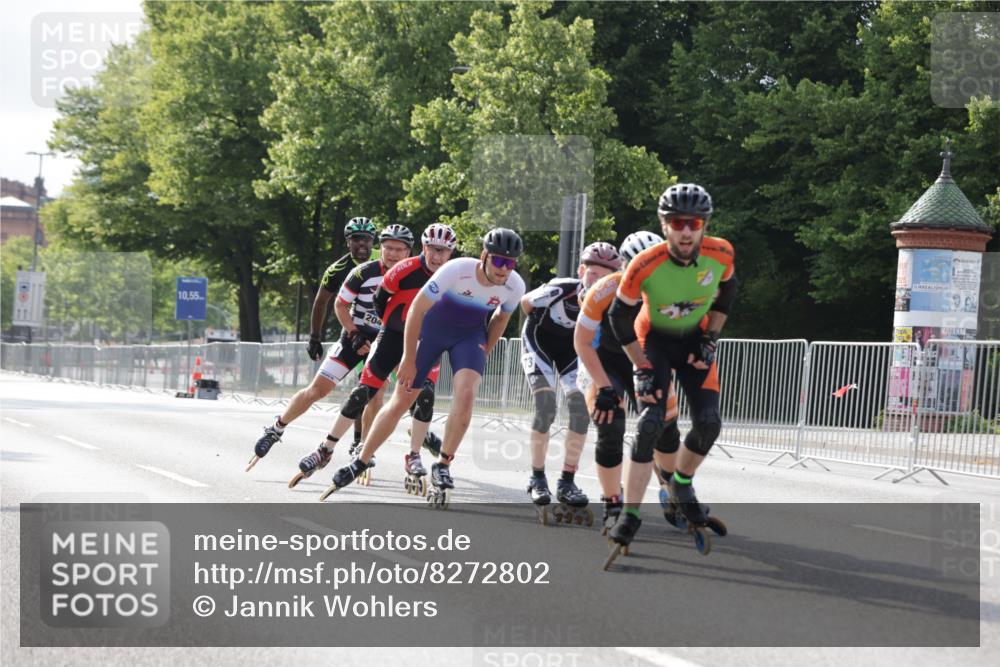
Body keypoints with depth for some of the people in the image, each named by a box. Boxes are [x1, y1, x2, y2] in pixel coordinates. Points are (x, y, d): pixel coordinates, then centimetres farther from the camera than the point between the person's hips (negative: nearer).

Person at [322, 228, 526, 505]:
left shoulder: (514, 286, -19)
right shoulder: (457, 270, -31)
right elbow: (416, 309, -21)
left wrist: (483, 354, 6)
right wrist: (409, 360, -17)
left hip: (470, 336, 2)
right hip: (432, 327, -2)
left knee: (465, 394, -23)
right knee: (401, 401, 0)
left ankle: (442, 467, -7)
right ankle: (360, 464, 16)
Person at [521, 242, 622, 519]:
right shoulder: (560, 290, -35)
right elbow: (526, 303, -13)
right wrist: (540, 327, 1)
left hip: (573, 347, 4)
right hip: (539, 341, -4)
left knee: (581, 409, -9)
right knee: (545, 409, -17)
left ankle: (567, 482, 1)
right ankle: (537, 479, 0)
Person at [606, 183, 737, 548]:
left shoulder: (720, 254, -23)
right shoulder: (645, 265, -31)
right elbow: (620, 315, -16)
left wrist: (712, 339, -5)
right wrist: (641, 368, -17)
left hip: (695, 340, 3)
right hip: (655, 340, -3)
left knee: (708, 423, -10)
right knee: (651, 422, -19)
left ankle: (681, 484, 20)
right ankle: (630, 513, -13)